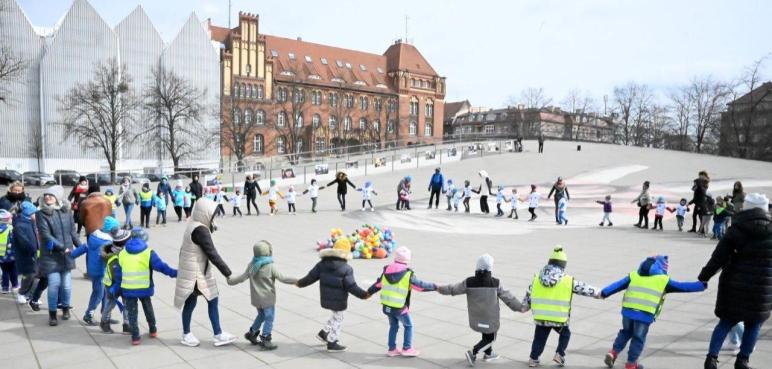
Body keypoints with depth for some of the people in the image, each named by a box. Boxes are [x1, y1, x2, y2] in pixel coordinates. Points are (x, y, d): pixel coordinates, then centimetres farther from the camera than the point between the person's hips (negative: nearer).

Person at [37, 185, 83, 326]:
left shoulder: (67, 211, 3)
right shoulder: (42, 214, -7)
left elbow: (73, 232, 9)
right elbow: (46, 235, -13)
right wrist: (62, 248, -18)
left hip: (67, 255, 3)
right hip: (51, 256, -3)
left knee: (66, 284, 6)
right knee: (54, 284, -6)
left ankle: (65, 308, 29)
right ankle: (52, 313, 10)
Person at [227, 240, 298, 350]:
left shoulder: (251, 265, -3)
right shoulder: (271, 267, -18)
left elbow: (243, 277, 3)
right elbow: (282, 278, -16)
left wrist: (230, 280, 18)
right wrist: (296, 281, -10)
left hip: (256, 298, 6)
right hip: (267, 298, -6)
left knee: (261, 315, 26)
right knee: (269, 318, 5)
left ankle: (251, 333, 33)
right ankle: (265, 340, 7)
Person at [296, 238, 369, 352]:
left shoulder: (322, 264, -3)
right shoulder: (346, 269, -19)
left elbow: (311, 277, 2)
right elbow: (351, 286, -19)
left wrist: (300, 283, 18)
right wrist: (363, 295, -9)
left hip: (326, 298, 6)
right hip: (338, 300, -6)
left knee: (337, 317, 27)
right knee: (337, 319, 11)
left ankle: (324, 333, 27)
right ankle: (332, 344, 20)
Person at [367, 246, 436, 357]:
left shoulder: (386, 271, 1)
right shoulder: (408, 274, -15)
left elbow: (377, 284, 14)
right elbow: (421, 285, -8)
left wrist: (369, 292, 29)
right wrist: (435, 286, 5)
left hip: (386, 306, 6)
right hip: (400, 308, -5)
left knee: (393, 326, 22)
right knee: (408, 326, 16)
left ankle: (392, 349, 28)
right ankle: (407, 349, 20)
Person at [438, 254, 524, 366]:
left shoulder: (469, 282, -13)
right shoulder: (496, 283, -17)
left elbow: (453, 289, -2)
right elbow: (508, 297, -7)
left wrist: (439, 289, 15)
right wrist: (520, 307, 6)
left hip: (476, 318, 3)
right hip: (490, 318, -3)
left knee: (487, 334, 28)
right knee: (490, 339, 15)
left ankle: (488, 354, 39)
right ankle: (473, 352, -1)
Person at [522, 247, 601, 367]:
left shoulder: (537, 278, 2)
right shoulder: (568, 281, -7)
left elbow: (529, 294, 11)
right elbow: (583, 288, 5)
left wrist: (525, 306, 26)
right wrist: (598, 293, 21)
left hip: (541, 318, 2)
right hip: (559, 319, -2)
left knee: (539, 339, 19)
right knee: (565, 334, 25)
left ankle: (533, 359, 21)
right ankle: (559, 354, 15)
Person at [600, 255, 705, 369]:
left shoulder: (633, 275, 17)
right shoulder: (663, 280, 10)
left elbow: (618, 285, 11)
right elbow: (683, 287, 17)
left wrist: (604, 293, 8)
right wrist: (702, 285, 28)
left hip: (628, 311, 3)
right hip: (645, 315, -3)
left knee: (626, 332, 26)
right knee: (638, 338, 13)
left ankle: (613, 352, 15)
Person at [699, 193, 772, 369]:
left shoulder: (736, 229, -6)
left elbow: (718, 257, -6)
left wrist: (704, 276, 1)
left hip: (735, 285, 0)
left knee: (726, 322, 10)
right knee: (754, 324, 16)